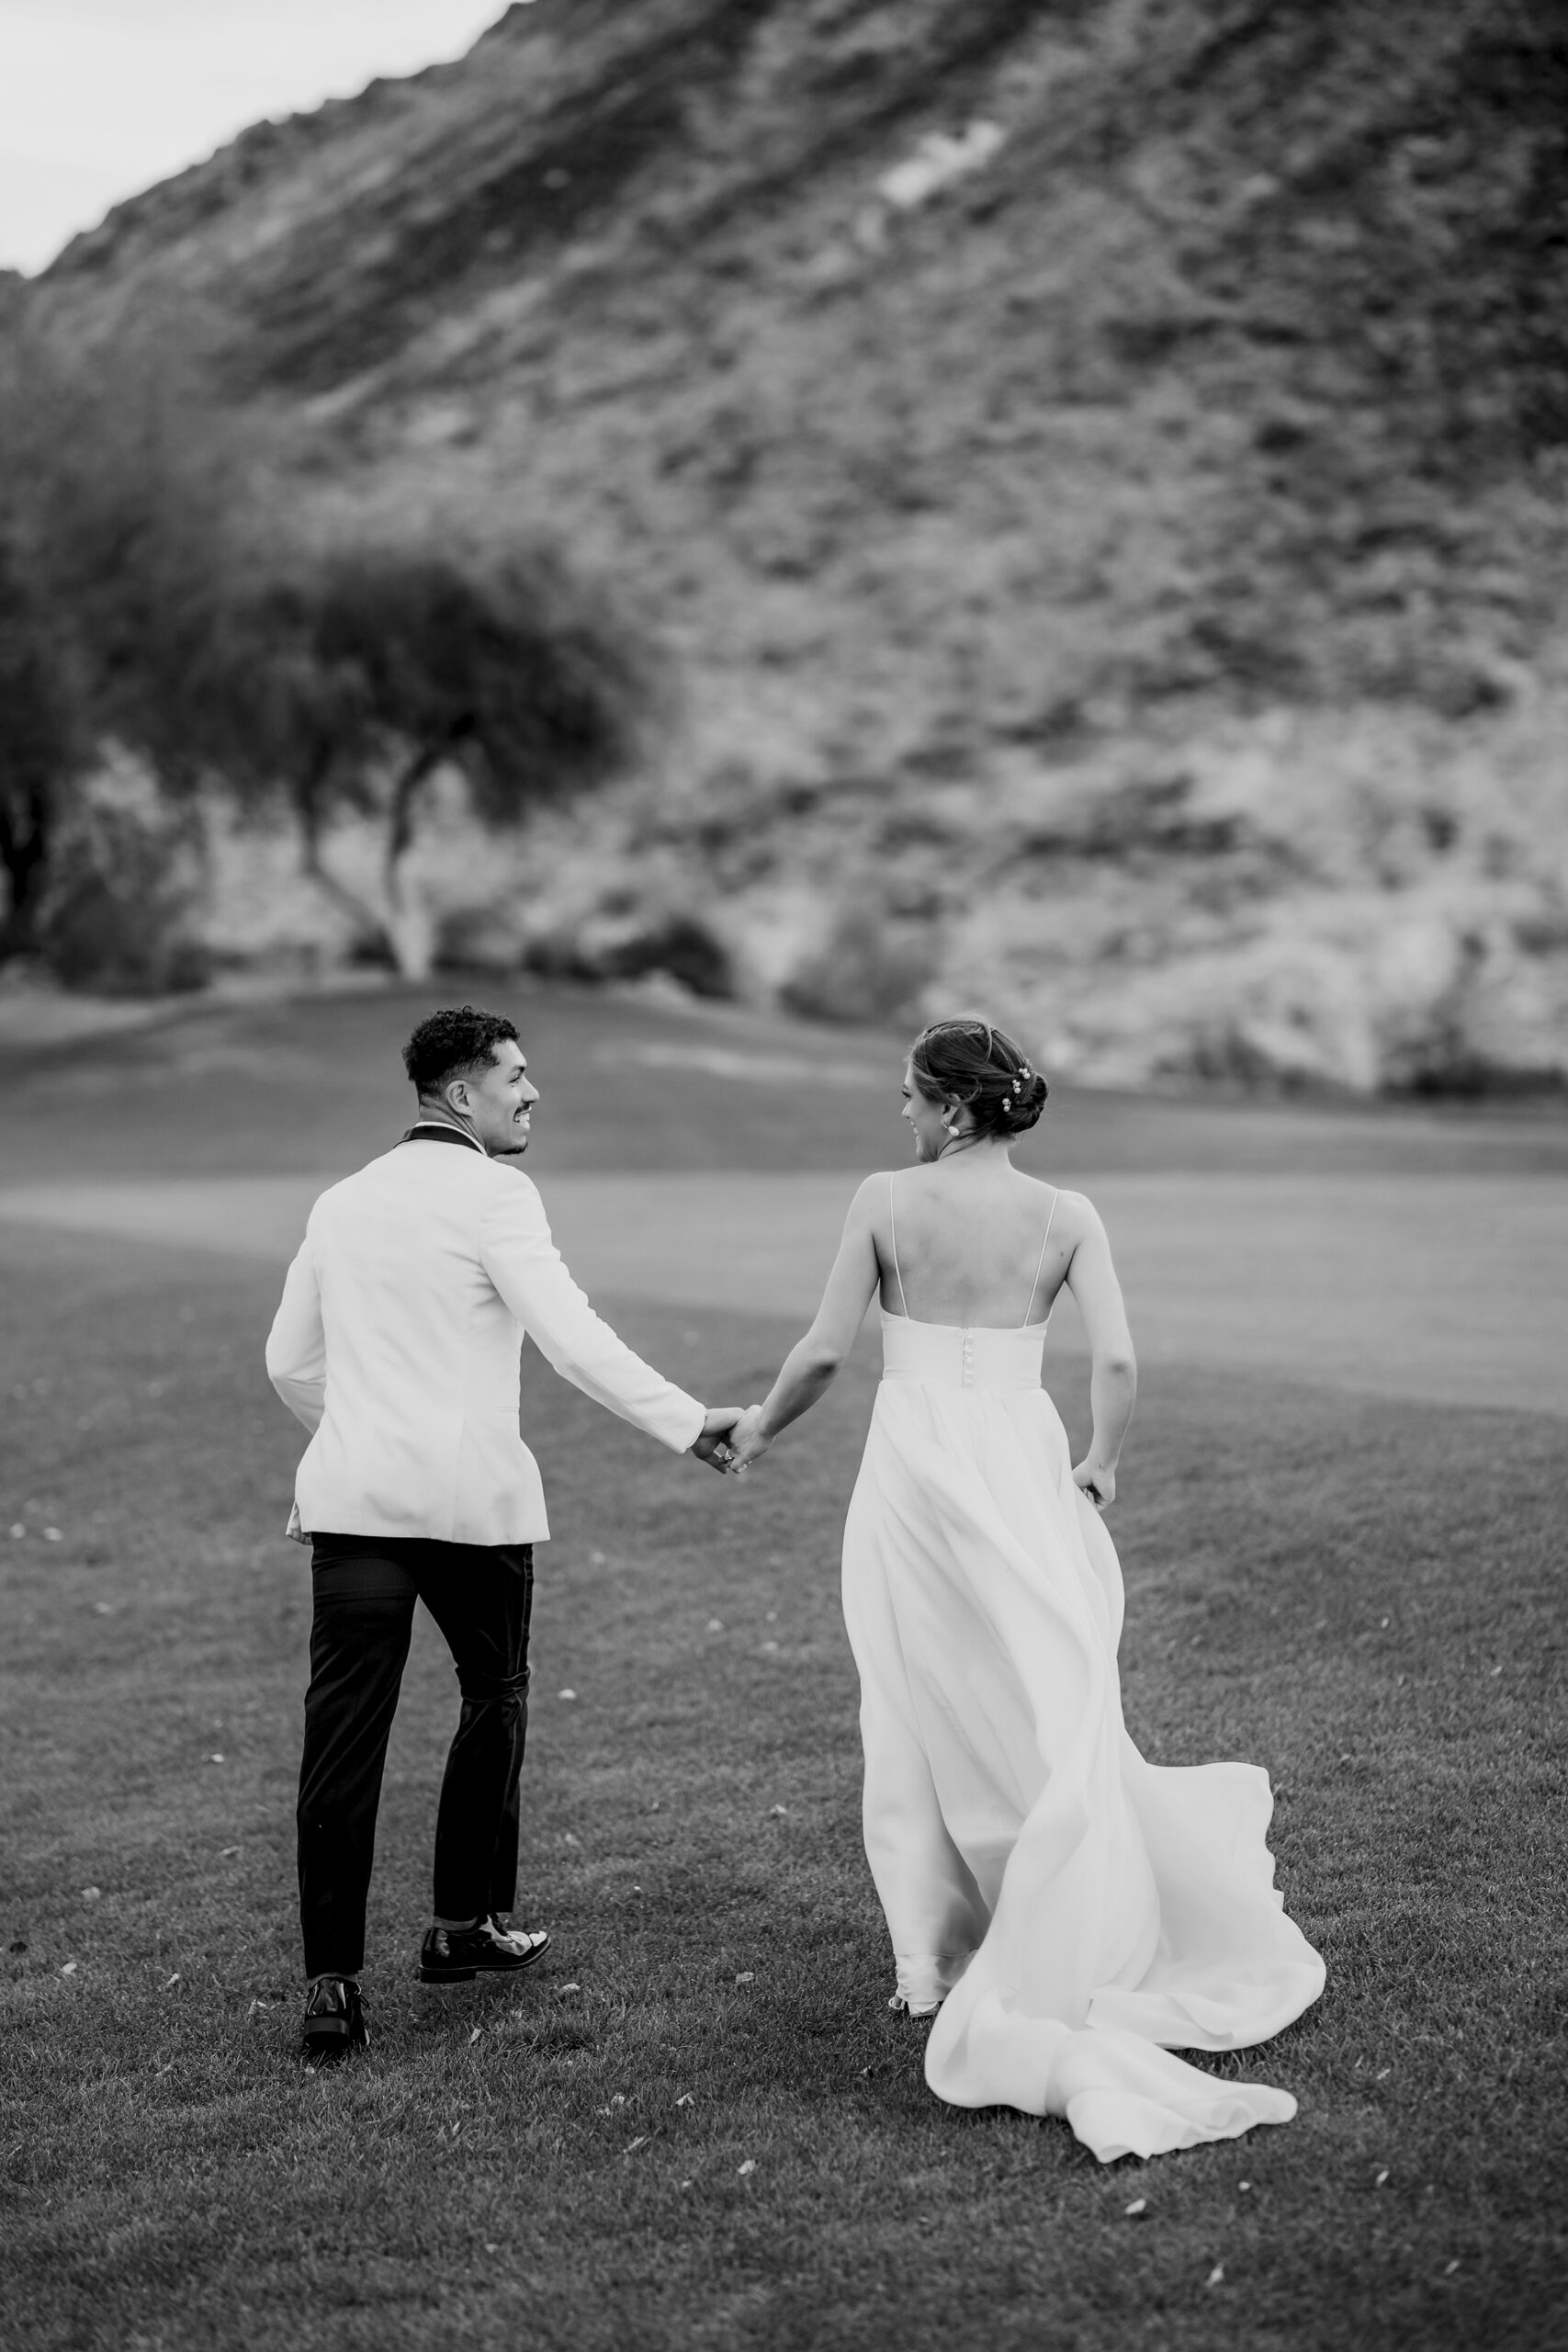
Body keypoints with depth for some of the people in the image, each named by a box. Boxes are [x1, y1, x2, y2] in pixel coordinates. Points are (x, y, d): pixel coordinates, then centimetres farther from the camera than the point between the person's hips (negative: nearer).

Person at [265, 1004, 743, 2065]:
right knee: (494, 1698, 17)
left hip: (353, 1496, 5)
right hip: (473, 1495, -4)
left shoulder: (343, 1202, 15)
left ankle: (333, 1982, -5)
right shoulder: (492, 1194, -5)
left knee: (344, 1737, -1)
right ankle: (465, 1925, 25)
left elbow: (290, 1362, 21)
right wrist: (688, 1422, -16)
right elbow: (571, 1337, -17)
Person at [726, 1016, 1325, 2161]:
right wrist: (1100, 1466, 8)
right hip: (1022, 1464, 1)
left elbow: (826, 1350, -5)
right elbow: (1118, 1361, -8)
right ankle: (1080, 1945, 10)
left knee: (921, 1712, 12)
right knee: (1054, 1710, 10)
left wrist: (760, 1429, 12)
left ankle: (931, 1957, 18)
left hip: (914, 1460, -1)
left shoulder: (887, 1201, -6)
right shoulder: (1065, 1215, -1)